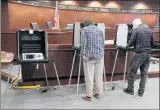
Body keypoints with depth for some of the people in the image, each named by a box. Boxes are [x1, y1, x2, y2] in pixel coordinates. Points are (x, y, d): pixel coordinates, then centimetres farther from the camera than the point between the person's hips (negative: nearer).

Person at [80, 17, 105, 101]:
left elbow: (83, 43, -10)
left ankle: (89, 96, 9)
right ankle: (98, 94, 22)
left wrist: (83, 55, -9)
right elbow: (103, 43, 12)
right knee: (99, 75, 11)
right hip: (100, 55, 5)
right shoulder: (99, 30, 15)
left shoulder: (84, 29, 2)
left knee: (89, 76, 2)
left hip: (89, 56, -4)